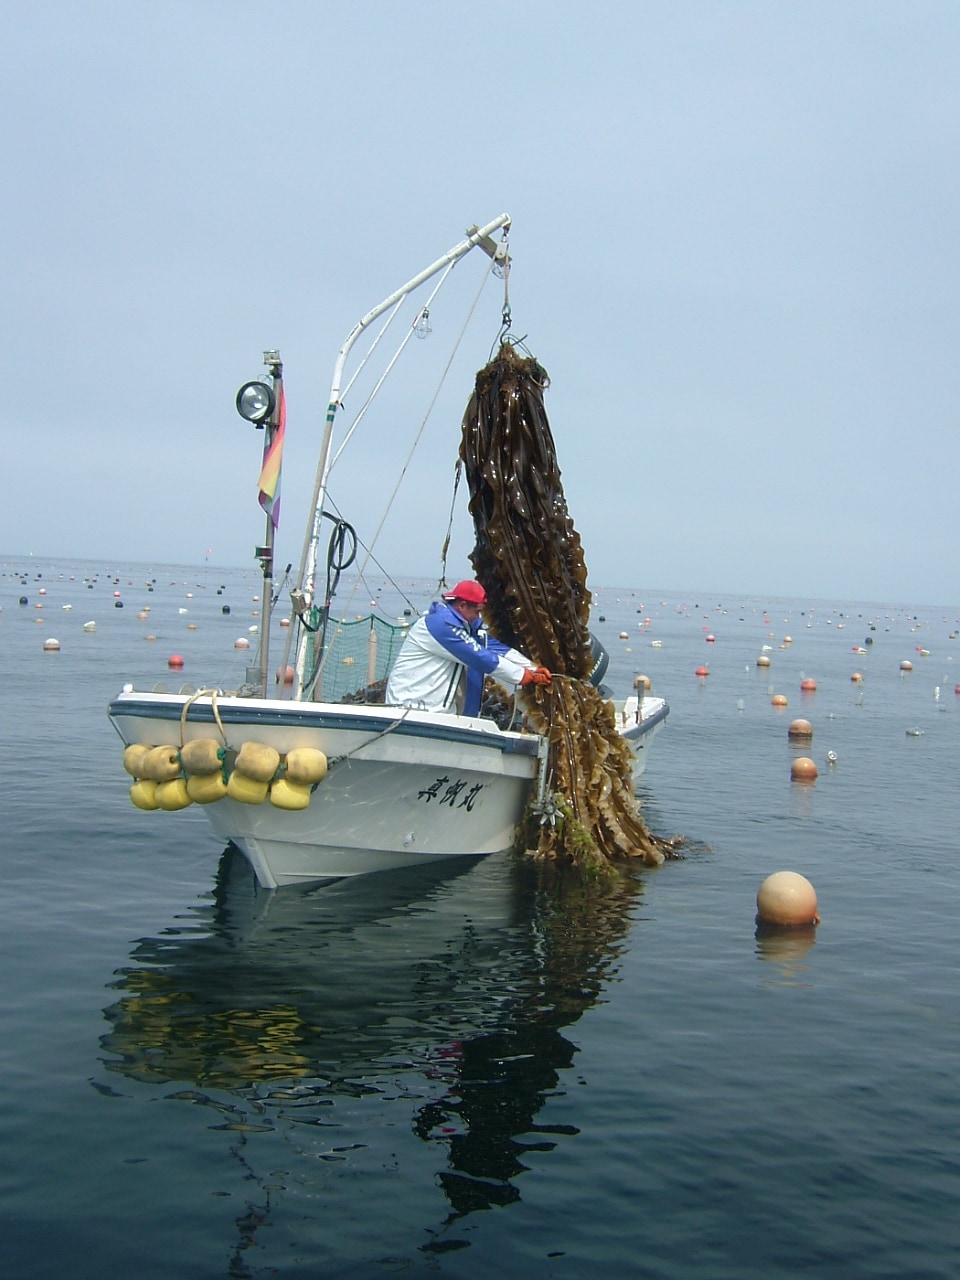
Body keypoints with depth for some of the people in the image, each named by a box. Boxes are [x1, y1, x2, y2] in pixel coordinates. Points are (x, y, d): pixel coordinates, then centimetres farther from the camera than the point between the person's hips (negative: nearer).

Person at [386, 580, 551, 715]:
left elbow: (496, 647, 3)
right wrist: (525, 676, -15)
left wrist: (533, 668, -7)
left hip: (438, 708, 9)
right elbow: (480, 657, -21)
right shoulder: (442, 624, -21)